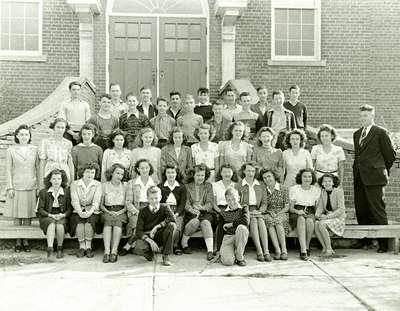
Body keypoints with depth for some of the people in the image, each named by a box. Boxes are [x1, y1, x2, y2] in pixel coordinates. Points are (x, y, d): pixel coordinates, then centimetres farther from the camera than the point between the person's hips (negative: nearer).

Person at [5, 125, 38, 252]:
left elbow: (38, 168, 6)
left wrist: (40, 186, 2)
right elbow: (8, 170, 1)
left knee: (28, 215, 5)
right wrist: (9, 187, -4)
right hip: (16, 186, -1)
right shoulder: (11, 150, 2)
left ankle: (26, 241, 15)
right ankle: (18, 242, 14)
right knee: (17, 215, 4)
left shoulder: (34, 150, 5)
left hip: (31, 186, 1)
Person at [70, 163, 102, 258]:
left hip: (92, 211, 0)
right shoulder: (74, 184, 4)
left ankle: (88, 247, -18)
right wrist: (80, 212, -24)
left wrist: (90, 212, -26)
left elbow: (96, 201, -7)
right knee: (79, 223, -31)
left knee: (89, 222, -31)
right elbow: (75, 201, -7)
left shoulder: (97, 184, 3)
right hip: (78, 211, 0)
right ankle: (82, 247, -17)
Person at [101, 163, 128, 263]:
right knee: (108, 222, -34)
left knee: (118, 222, -34)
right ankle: (107, 251, -41)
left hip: (121, 212, 0)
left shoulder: (125, 186, 12)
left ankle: (114, 252, -39)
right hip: (107, 211, 0)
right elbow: (101, 204, 10)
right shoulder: (104, 185, 11)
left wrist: (120, 212, -9)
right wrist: (108, 212, -7)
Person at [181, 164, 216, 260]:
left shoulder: (208, 186, 15)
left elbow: (210, 203, 4)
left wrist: (202, 207, -19)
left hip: (206, 212, 1)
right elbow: (186, 203, 1)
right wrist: (192, 209, -22)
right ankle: (183, 243, -11)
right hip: (191, 213, 0)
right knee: (195, 221, -34)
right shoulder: (188, 186, 12)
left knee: (205, 222, -33)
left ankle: (210, 251, -43)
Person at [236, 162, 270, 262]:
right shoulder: (239, 186, 7)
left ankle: (266, 252, -37)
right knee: (253, 221, -32)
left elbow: (264, 202, 10)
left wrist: (259, 211, -9)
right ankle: (259, 252, -36)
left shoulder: (260, 186, 14)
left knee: (261, 221, -30)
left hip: (257, 211, 2)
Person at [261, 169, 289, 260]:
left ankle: (284, 250, -32)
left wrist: (278, 213, -14)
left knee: (278, 220, -35)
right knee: (269, 220, -34)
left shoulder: (284, 189, 2)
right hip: (268, 214, 1)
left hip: (282, 213, -1)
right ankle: (278, 250, -35)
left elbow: (287, 207, 0)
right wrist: (269, 212, -11)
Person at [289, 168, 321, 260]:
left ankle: (306, 247, -20)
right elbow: (290, 207, 2)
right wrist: (298, 211, -17)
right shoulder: (294, 189, 5)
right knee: (301, 219, -37)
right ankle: (303, 251, -44)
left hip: (310, 213, 2)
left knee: (309, 221, -36)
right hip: (296, 214, -1)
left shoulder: (316, 190, 11)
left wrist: (316, 215, -7)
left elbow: (316, 206, 13)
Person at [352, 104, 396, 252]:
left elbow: (390, 154, 2)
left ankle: (383, 243, 3)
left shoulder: (380, 132, -2)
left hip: (373, 177, -6)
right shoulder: (356, 134, 18)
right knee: (361, 210, 9)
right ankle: (364, 240, 20)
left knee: (377, 210, -5)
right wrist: (356, 170, 16)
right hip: (359, 177, 6)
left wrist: (384, 170, 10)